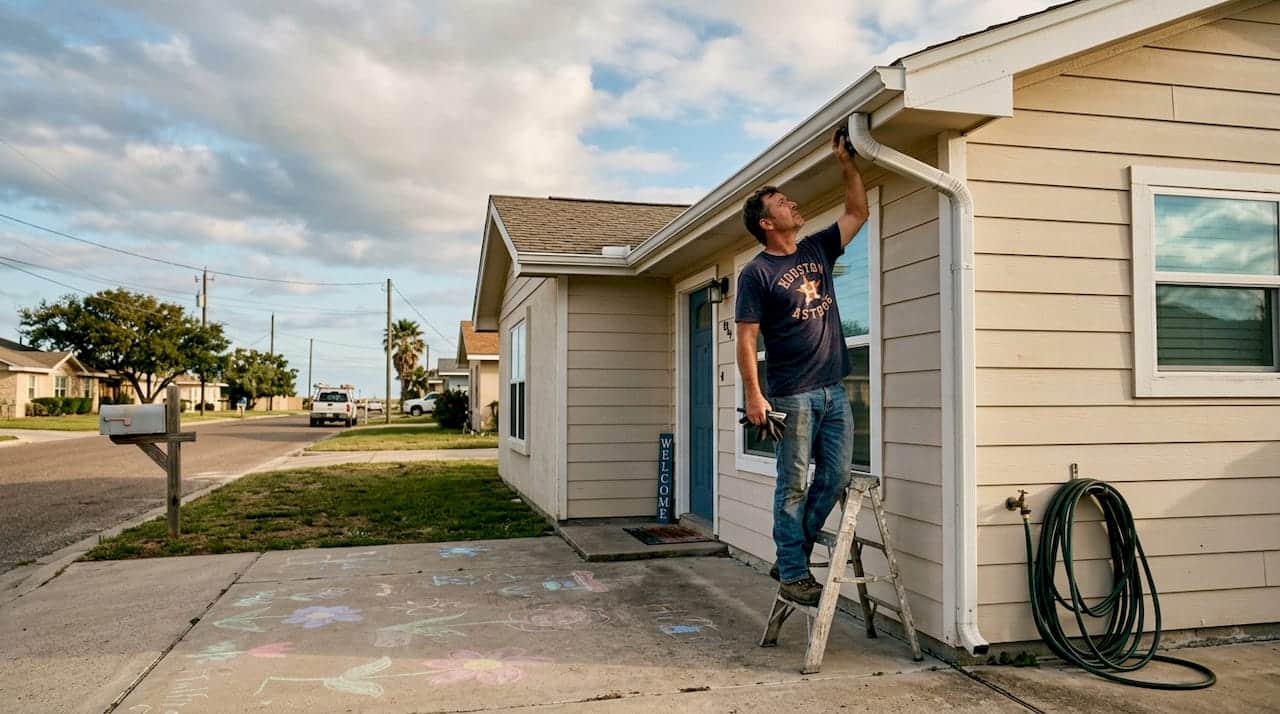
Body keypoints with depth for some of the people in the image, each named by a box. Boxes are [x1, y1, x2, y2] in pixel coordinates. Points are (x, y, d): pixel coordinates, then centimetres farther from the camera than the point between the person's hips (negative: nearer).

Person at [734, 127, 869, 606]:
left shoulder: (817, 250, 13)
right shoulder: (756, 273, -5)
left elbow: (858, 212, 20)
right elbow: (746, 339, -9)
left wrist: (846, 163, 10)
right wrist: (753, 395, -16)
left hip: (833, 390, 7)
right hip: (791, 395, -6)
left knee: (836, 477, 7)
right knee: (793, 485, 0)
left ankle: (792, 554, 21)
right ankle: (792, 574, 9)